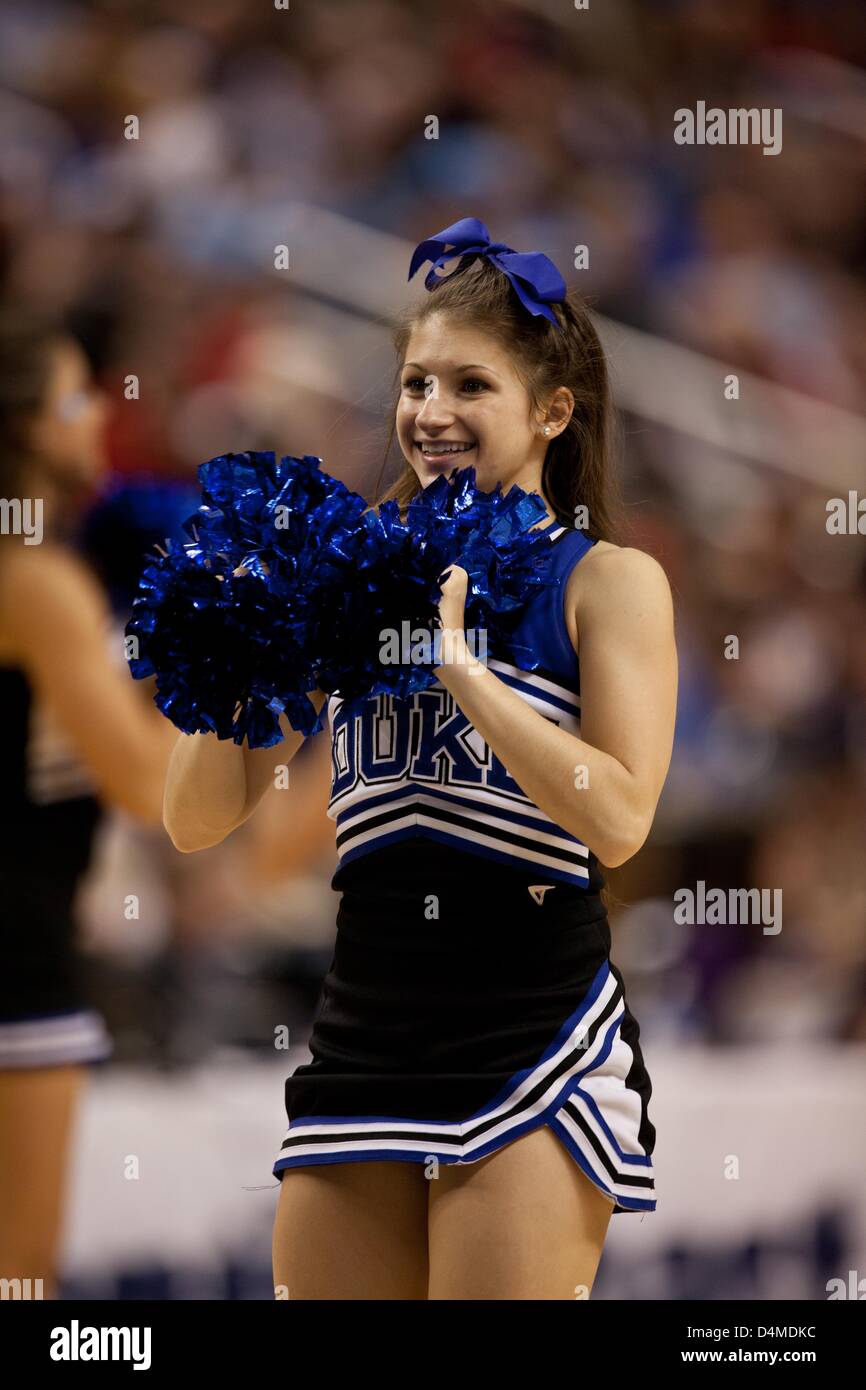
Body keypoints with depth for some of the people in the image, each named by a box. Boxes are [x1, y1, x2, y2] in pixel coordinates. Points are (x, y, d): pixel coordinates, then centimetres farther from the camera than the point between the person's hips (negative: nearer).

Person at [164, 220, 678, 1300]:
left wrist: (454, 659, -16)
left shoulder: (609, 583, 0)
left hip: (534, 1030, -4)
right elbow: (198, 818, 7)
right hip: (363, 1031, 4)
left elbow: (618, 819, -15)